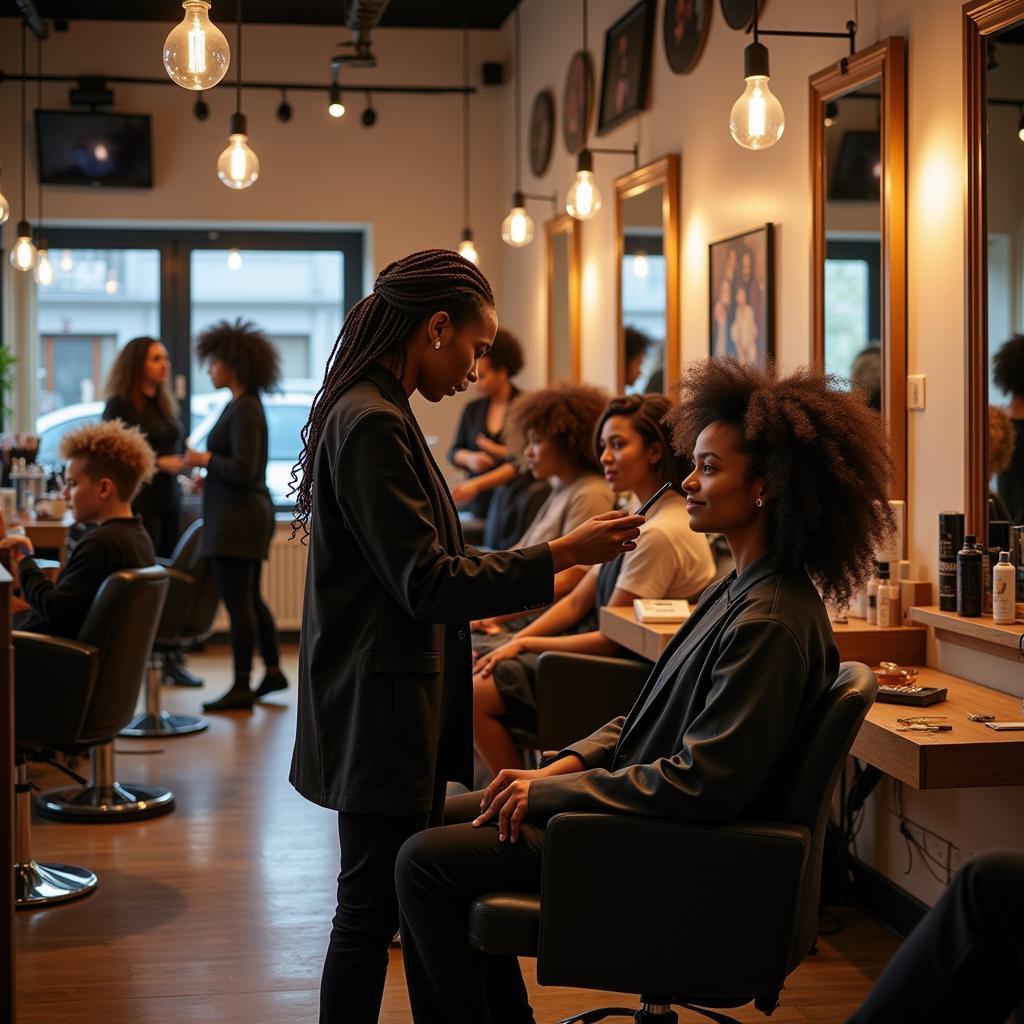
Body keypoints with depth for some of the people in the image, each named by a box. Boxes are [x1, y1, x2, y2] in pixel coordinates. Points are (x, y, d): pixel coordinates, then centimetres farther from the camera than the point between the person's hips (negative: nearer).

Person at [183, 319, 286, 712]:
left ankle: (241, 687, 0)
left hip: (237, 516, -10)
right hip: (247, 512, 10)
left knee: (237, 602, -5)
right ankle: (272, 670, 27)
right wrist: (209, 475, 16)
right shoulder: (241, 404, 13)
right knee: (250, 598, 18)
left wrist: (204, 459, -11)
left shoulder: (244, 410, -17)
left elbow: (243, 469, -23)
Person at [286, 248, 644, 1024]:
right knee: (374, 903, -2)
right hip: (383, 707, -11)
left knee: (398, 897, 15)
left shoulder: (376, 412, 13)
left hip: (395, 706, 11)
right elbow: (425, 581, -20)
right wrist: (562, 555, -19)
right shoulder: (373, 423, -19)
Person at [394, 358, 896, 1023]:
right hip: (635, 802, 10)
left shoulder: (772, 623, -24)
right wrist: (566, 764, 1)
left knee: (425, 862, -11)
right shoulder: (740, 590, 8)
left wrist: (552, 790, -18)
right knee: (442, 819, 14)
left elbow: (702, 785, -27)